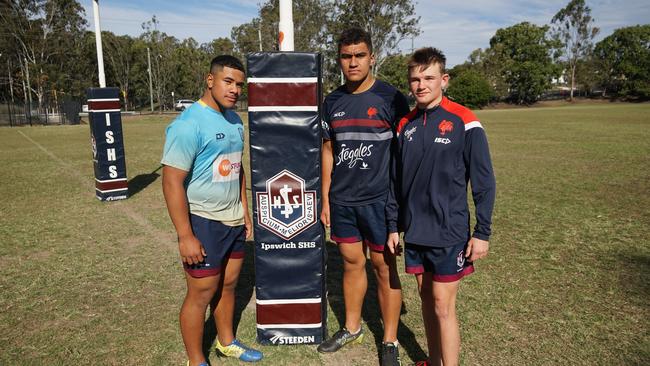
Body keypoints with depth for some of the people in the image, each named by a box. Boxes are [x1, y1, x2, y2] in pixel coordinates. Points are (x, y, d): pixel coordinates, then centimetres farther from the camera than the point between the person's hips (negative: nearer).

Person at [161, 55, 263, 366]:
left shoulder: (234, 120, 7)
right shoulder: (189, 124, -18)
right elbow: (172, 182, -20)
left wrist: (245, 210, 15)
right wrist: (185, 236, -21)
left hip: (233, 220, 7)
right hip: (203, 223, -7)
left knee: (228, 284, 19)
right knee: (202, 294, 6)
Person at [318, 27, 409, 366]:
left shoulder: (390, 98, -6)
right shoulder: (333, 102, 8)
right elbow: (328, 151, 13)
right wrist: (325, 199, 10)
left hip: (379, 199, -4)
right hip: (342, 200, 4)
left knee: (384, 267, 6)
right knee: (351, 262, 16)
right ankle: (352, 328, 34)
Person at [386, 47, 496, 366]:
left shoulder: (463, 122, -10)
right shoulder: (405, 125, 5)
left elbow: (484, 182, -7)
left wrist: (482, 233, -8)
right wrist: (394, 226, 11)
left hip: (449, 234, -5)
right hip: (414, 233, 5)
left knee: (443, 308, 2)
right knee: (427, 301, 17)